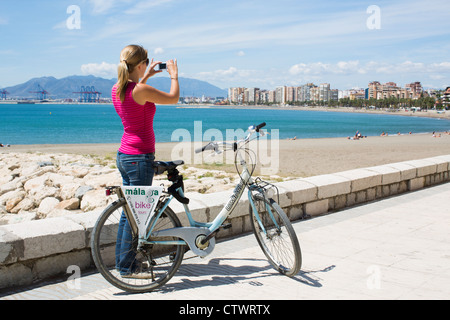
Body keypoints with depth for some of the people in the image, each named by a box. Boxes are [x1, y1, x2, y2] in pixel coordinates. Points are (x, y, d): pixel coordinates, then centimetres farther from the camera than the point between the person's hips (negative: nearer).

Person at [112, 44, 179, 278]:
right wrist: (173, 75, 10)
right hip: (140, 157, -9)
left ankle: (122, 262, 25)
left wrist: (146, 76, 29)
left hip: (124, 155, 9)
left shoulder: (117, 89, 6)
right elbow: (173, 98, -6)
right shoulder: (141, 90, -19)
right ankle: (126, 268, 9)